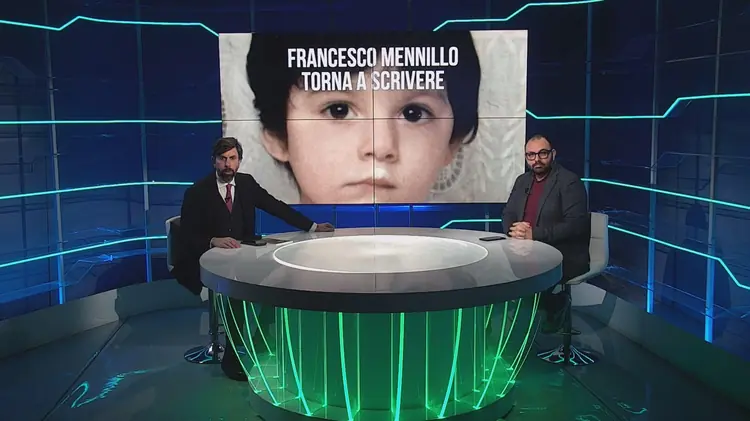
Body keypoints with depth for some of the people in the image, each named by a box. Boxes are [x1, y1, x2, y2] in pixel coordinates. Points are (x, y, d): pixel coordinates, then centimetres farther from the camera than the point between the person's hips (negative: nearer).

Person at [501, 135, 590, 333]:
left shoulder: (569, 182, -10)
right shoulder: (522, 181, 12)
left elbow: (576, 224, -19)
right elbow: (508, 214, 14)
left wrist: (534, 234, -26)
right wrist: (513, 229, -12)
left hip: (565, 256, -6)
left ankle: (557, 303, 2)